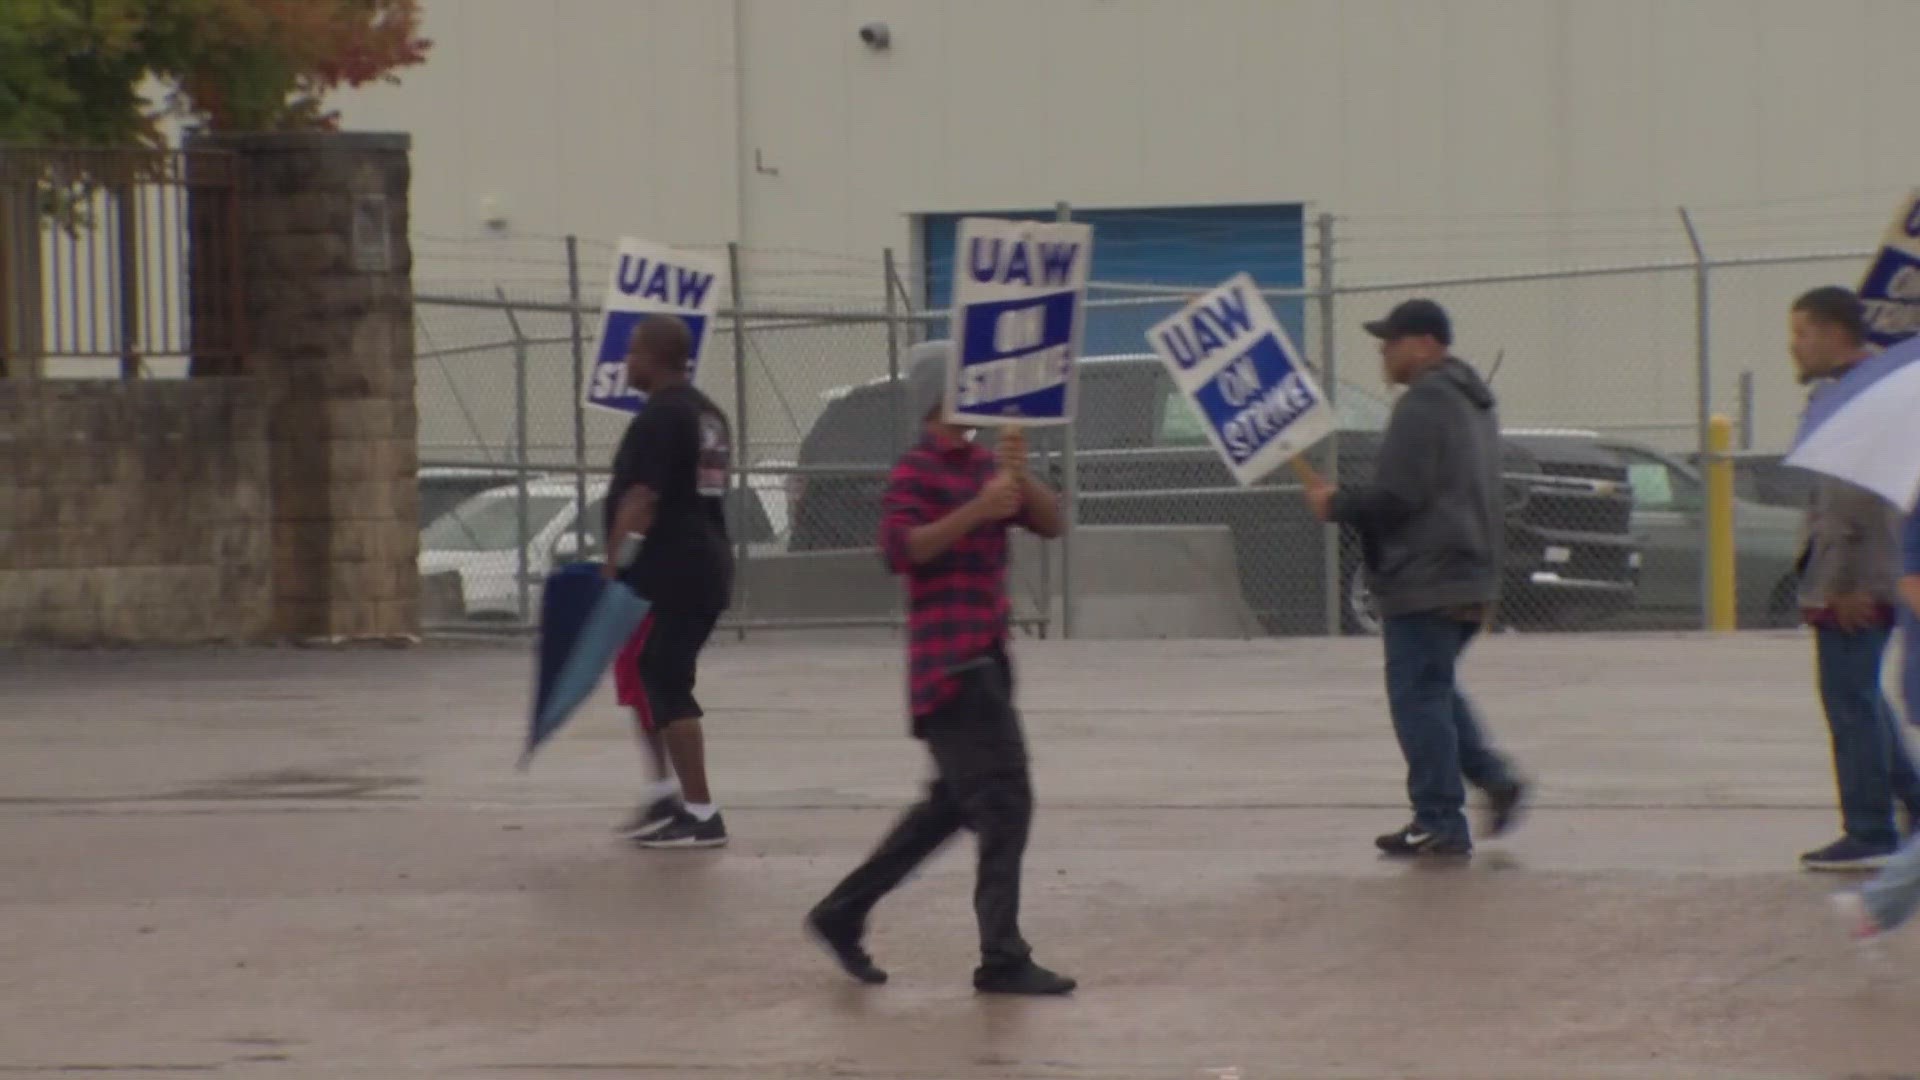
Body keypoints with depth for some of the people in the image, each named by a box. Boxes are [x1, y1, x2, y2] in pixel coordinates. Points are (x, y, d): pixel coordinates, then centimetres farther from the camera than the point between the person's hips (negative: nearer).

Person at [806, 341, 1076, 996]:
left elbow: (1051, 523, 8)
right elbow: (900, 548, -21)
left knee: (953, 803, 15)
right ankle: (1003, 960, -7)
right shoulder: (916, 471, -7)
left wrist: (1019, 479, -10)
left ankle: (843, 913, 24)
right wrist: (978, 509, -26)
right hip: (950, 662, -9)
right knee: (1004, 804, -11)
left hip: (983, 660, 9)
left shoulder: (983, 466, 15)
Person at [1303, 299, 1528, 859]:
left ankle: (1440, 824, -4)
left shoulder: (1424, 404, -16)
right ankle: (1496, 780, 13)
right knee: (1436, 690, 22)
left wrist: (1337, 504, -6)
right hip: (1471, 577, 10)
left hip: (1425, 580, -10)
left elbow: (1397, 496, -21)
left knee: (1418, 695, -5)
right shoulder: (1473, 403, 18)